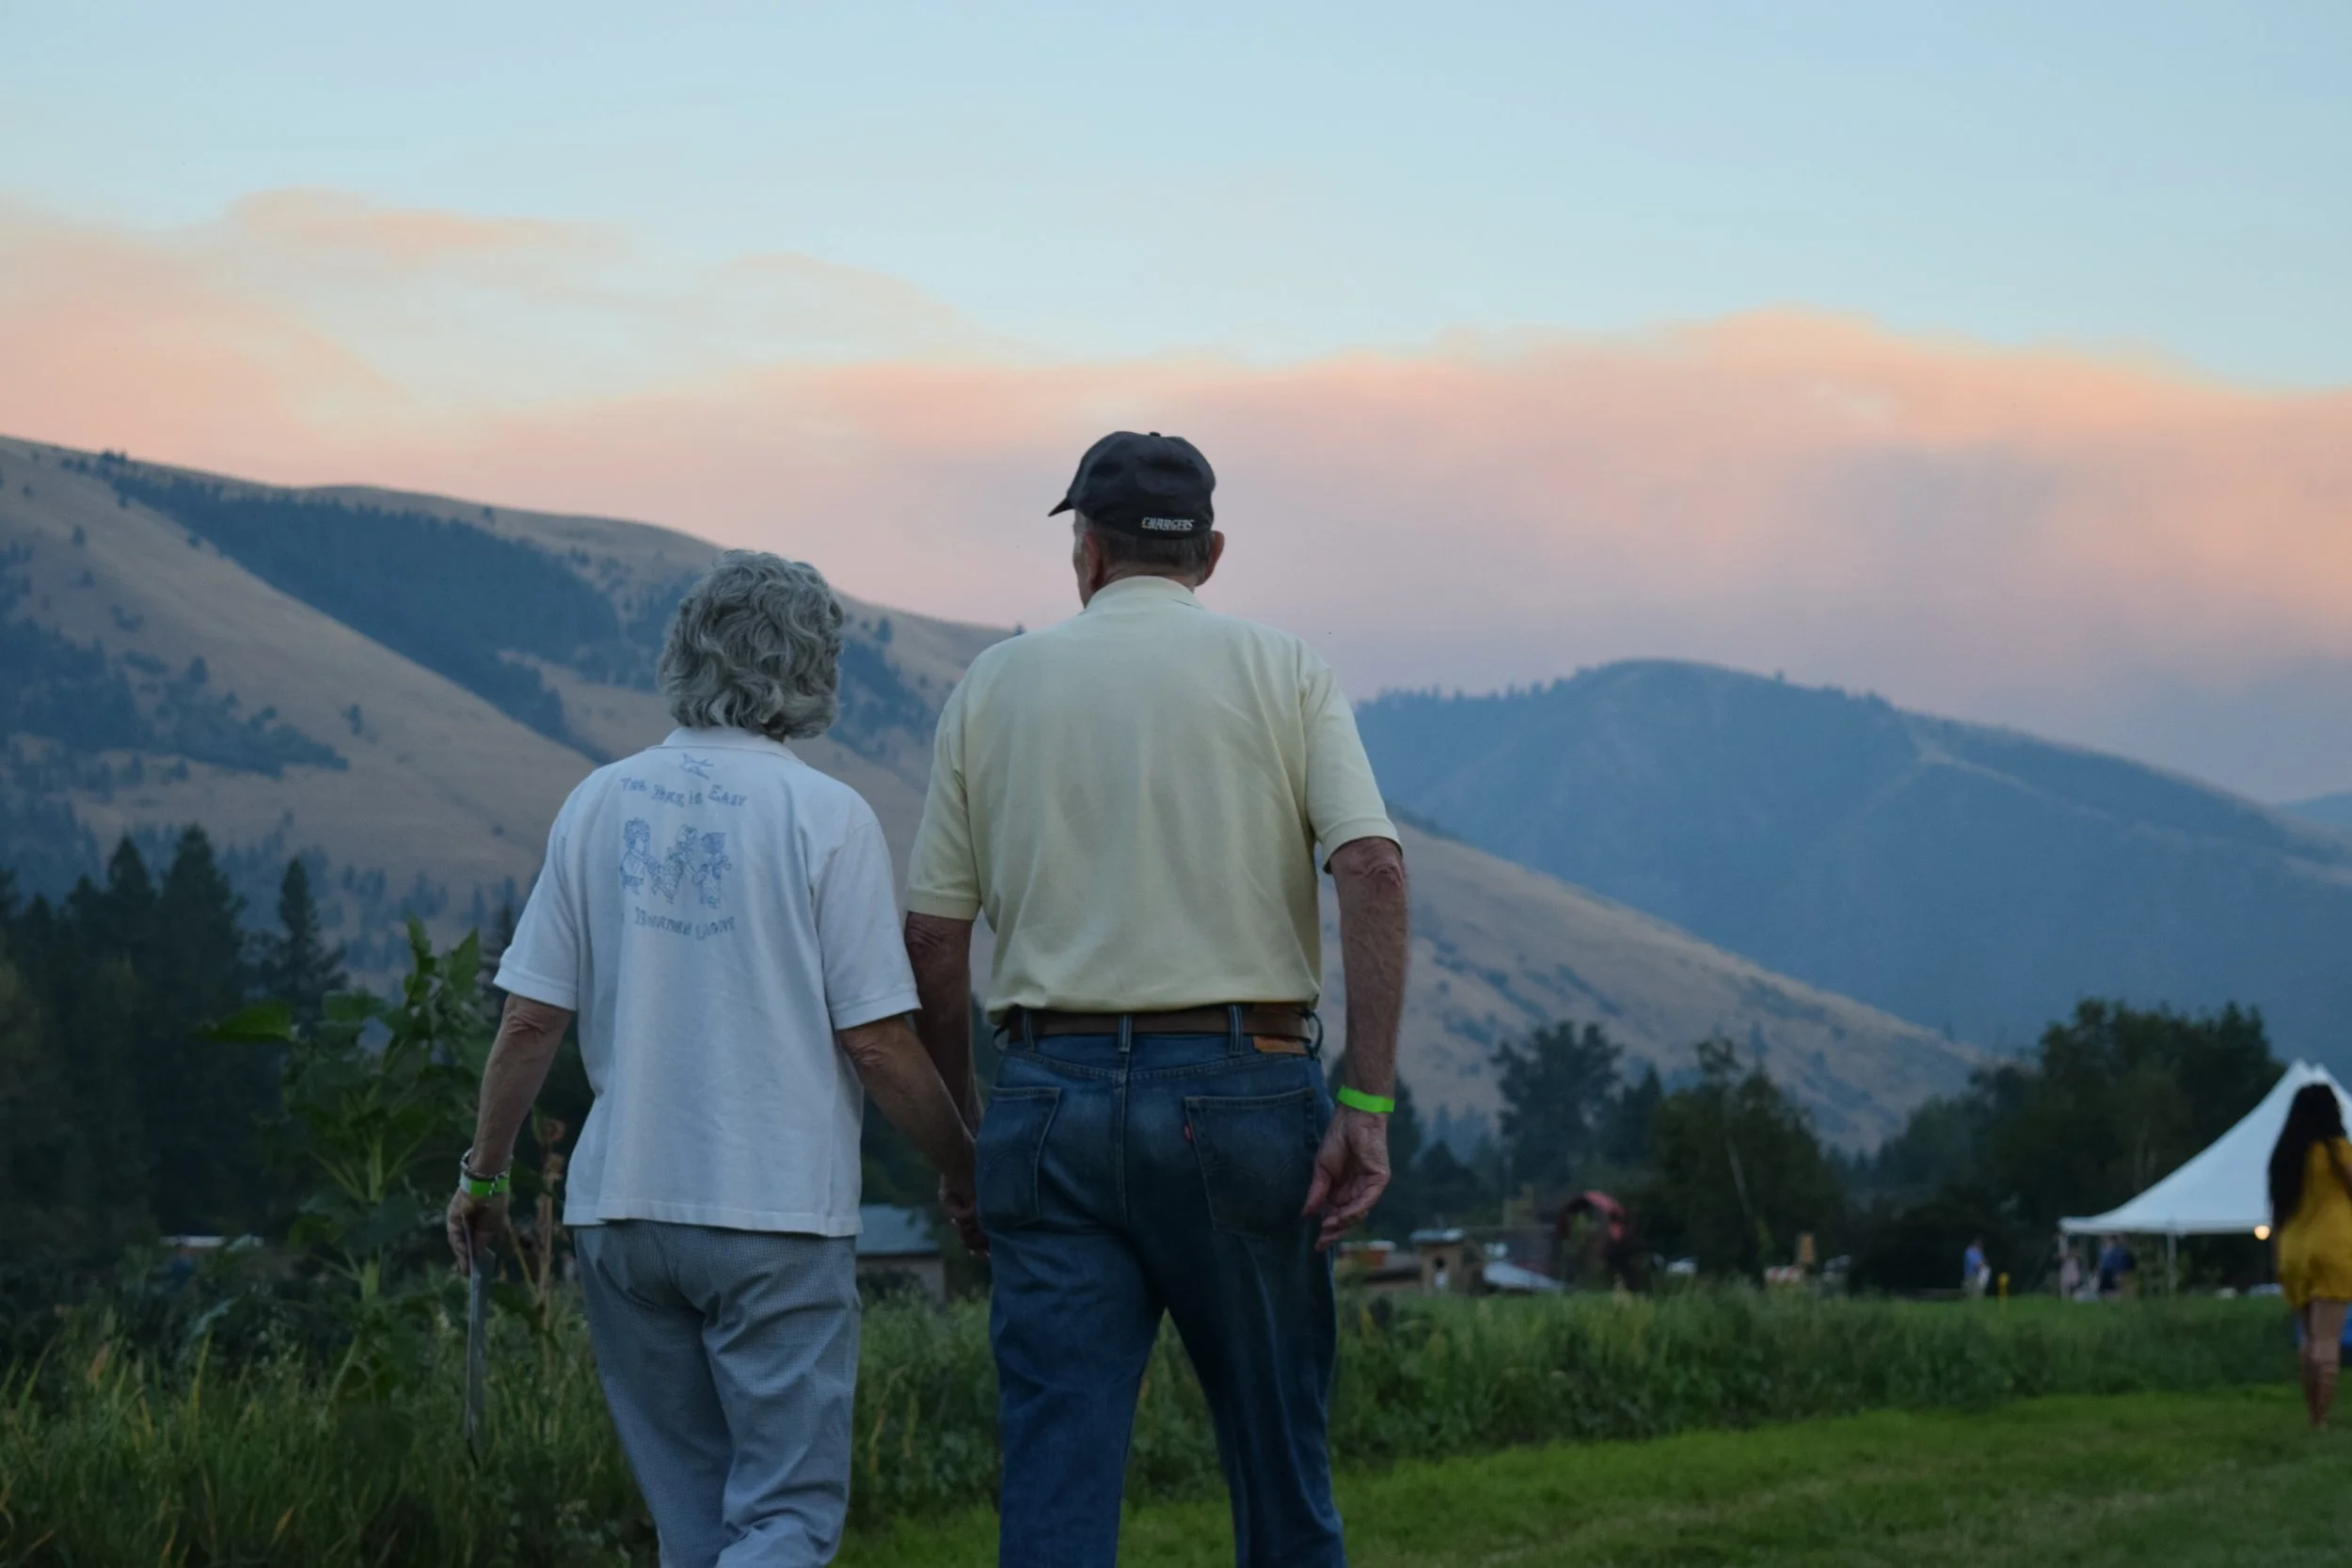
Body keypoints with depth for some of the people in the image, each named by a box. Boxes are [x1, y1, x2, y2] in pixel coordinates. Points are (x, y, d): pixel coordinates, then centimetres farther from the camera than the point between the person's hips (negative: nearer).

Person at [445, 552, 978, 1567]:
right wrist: (965, 1168, 6)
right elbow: (873, 1039, -8)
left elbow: (531, 1019, 4)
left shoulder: (600, 805, 4)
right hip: (777, 1214, -4)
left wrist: (484, 1173, 16)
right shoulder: (825, 817, -7)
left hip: (620, 1206, 4)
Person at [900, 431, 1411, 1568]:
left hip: (1055, 1092, 1)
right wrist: (1367, 1103, -10)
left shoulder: (994, 684, 9)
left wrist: (960, 1139, 17)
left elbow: (932, 934, 8)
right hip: (1242, 1089, -1)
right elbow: (1372, 869, -10)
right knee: (1278, 1466, 12)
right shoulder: (1280, 671, 5)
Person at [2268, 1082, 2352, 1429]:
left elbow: (2275, 1214, 13)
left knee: (2311, 1341, 15)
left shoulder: (2284, 1155, 11)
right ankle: (2321, 1421, -16)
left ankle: (2313, 1419, 14)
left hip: (2294, 1254, 6)